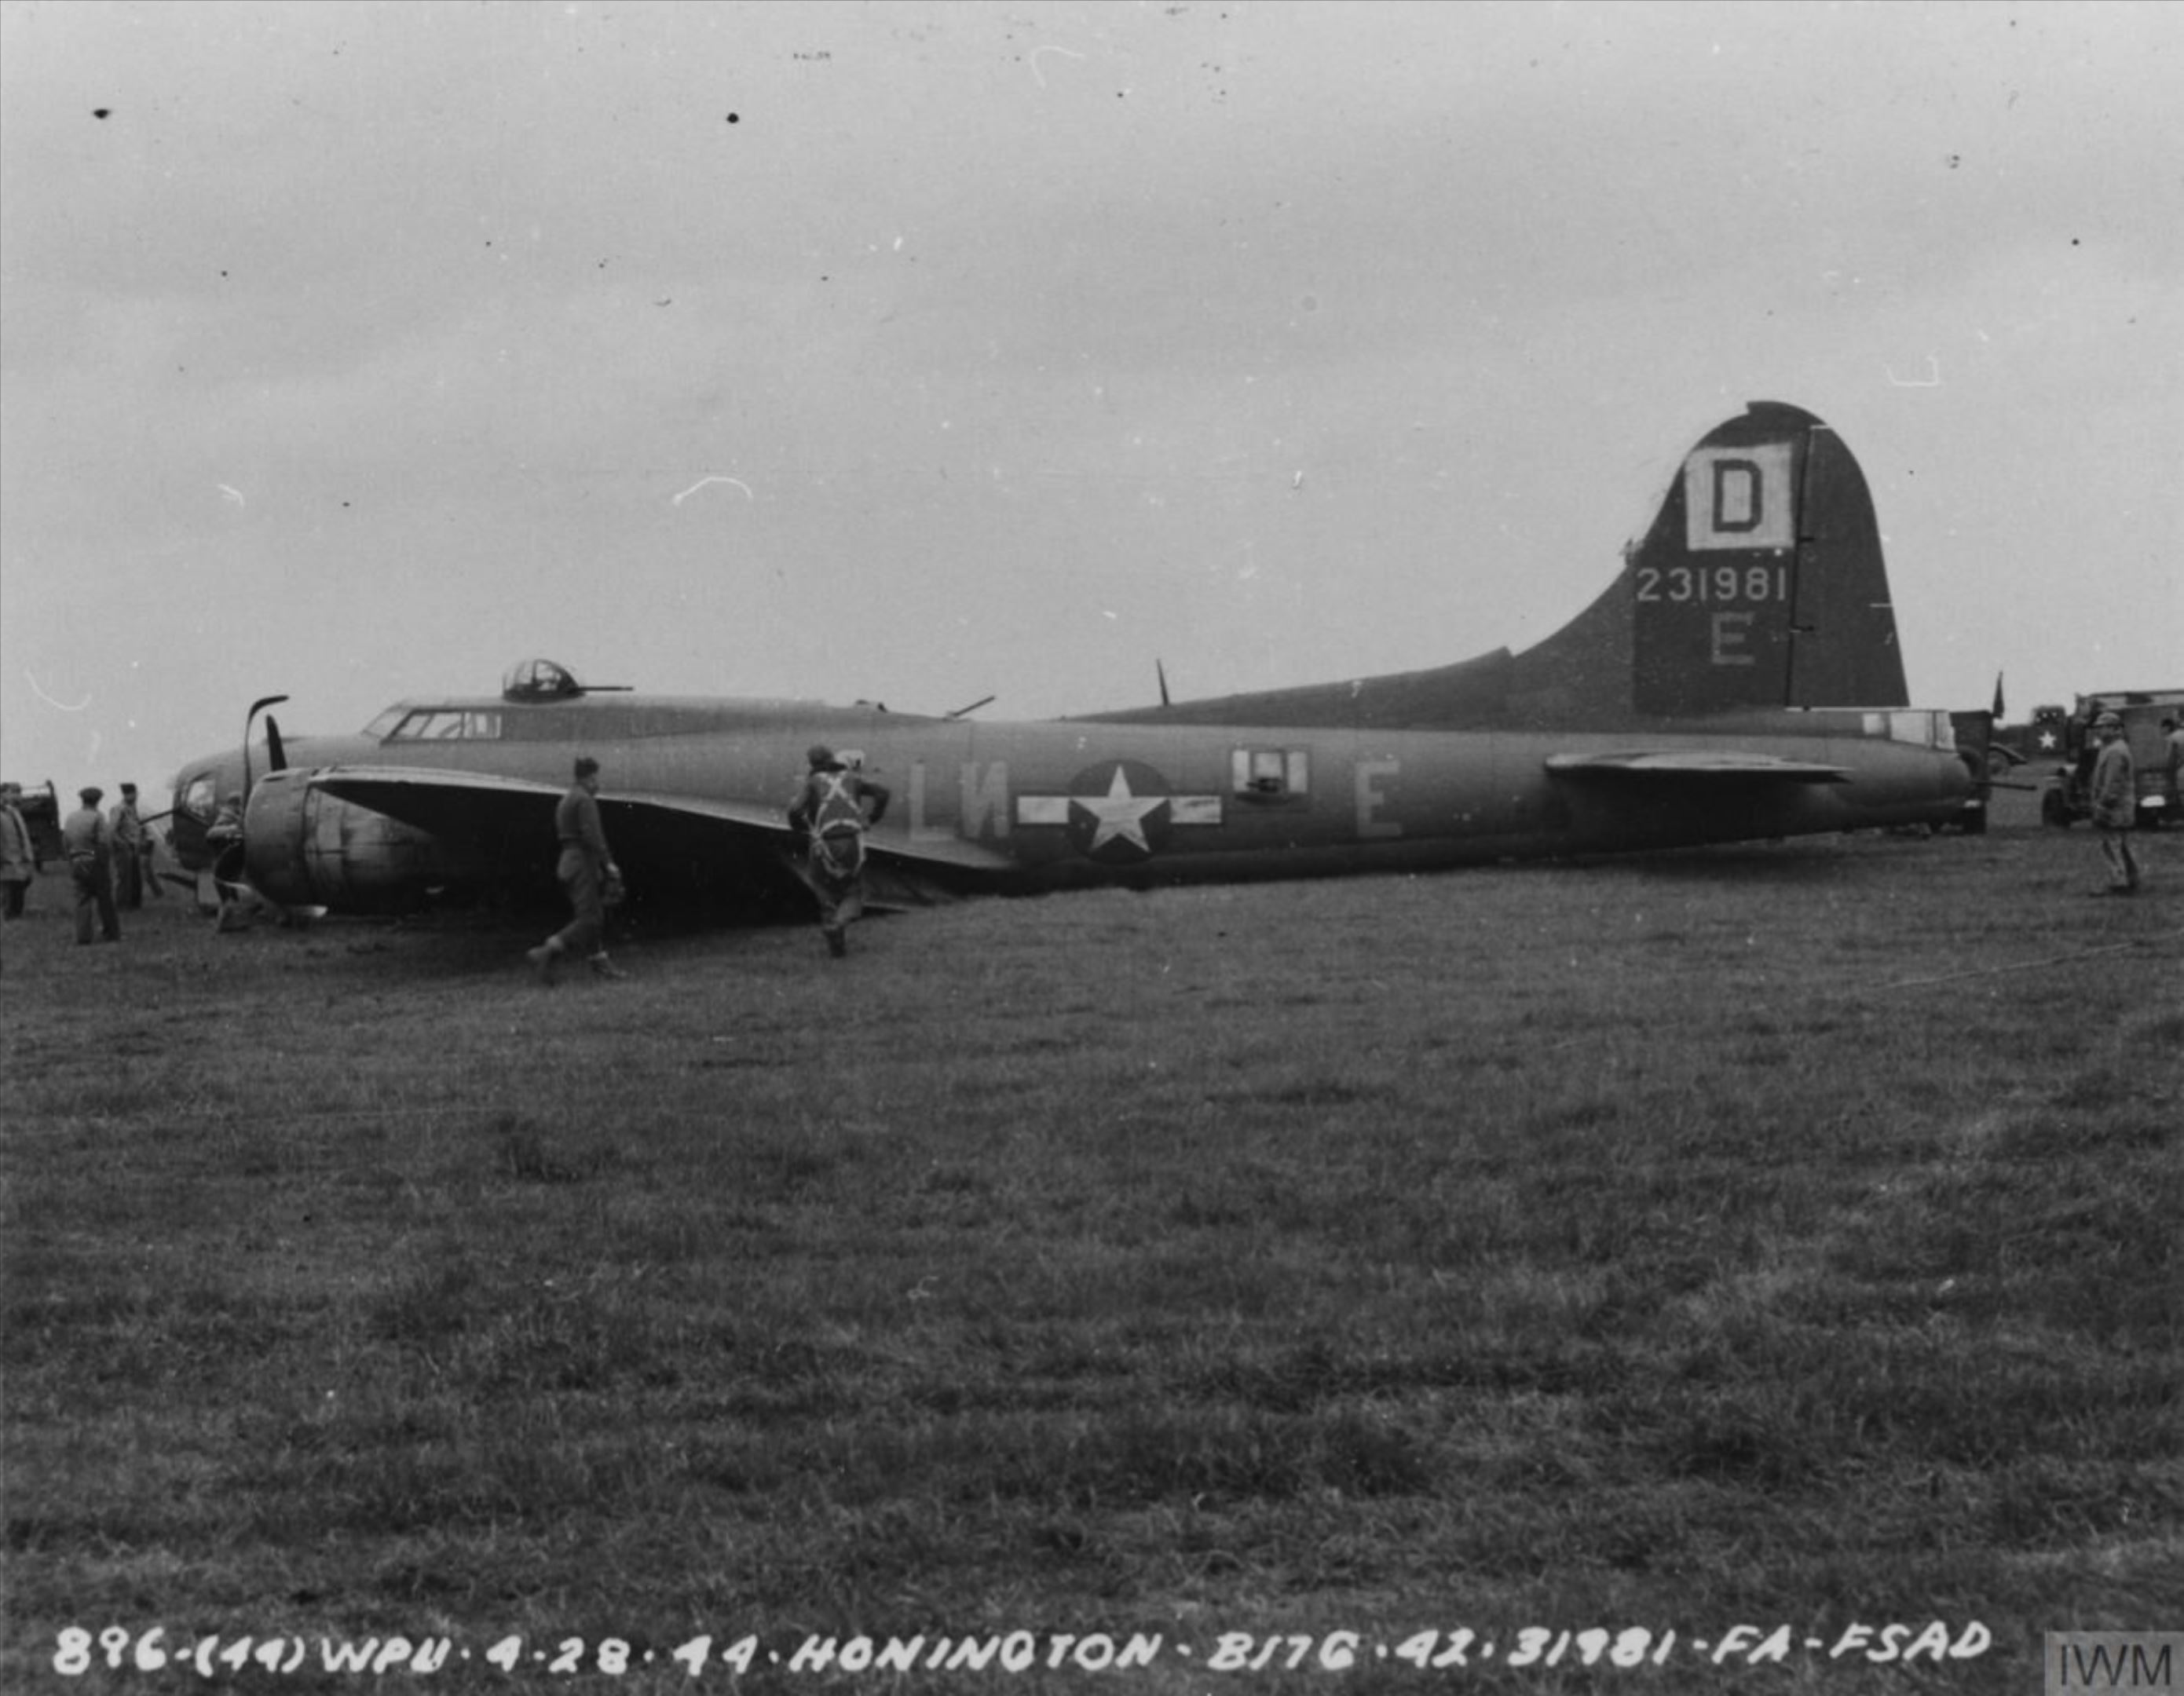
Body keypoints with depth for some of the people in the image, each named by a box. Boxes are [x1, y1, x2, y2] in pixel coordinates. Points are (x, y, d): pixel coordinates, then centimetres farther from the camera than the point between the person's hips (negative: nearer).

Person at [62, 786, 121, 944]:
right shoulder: (97, 817, -10)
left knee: (83, 900, 6)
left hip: (76, 864, 5)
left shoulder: (71, 818, 7)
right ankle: (111, 933, 13)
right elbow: (104, 843, -18)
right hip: (95, 863, -5)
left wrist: (71, 861, 15)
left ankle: (83, 936, -1)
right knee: (105, 900, 6)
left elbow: (65, 843, 10)